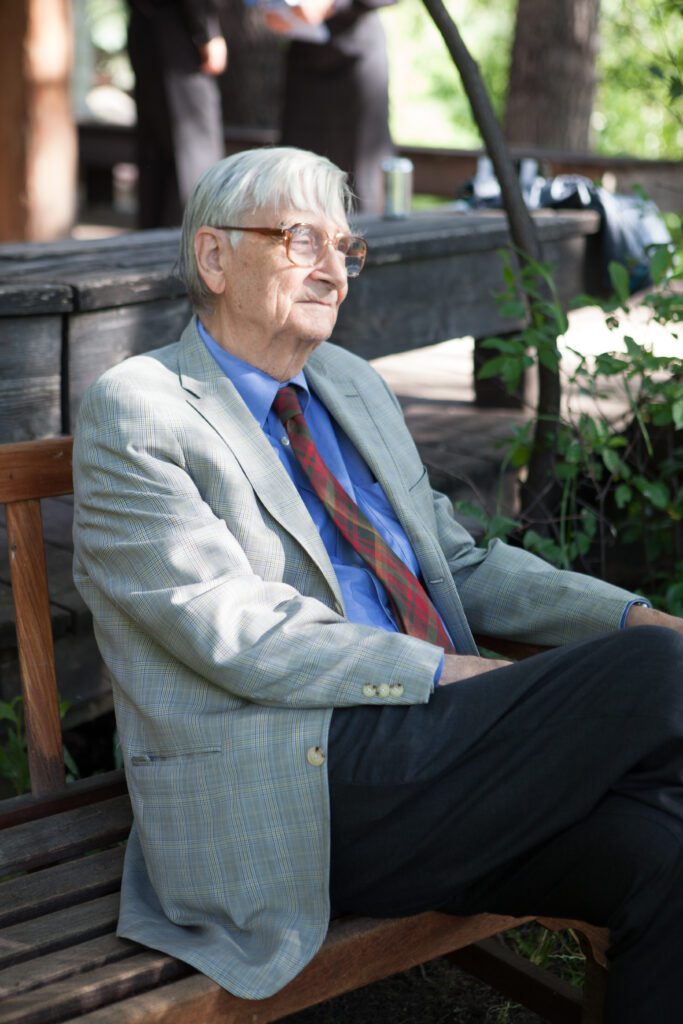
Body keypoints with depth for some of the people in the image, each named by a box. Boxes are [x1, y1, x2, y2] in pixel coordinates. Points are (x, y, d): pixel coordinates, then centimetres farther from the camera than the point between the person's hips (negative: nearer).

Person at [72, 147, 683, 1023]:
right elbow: (235, 630, -13)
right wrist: (449, 675, -17)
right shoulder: (135, 410, -3)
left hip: (423, 757, 7)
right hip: (292, 800, -7)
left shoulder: (356, 389, 20)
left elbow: (461, 564, 21)